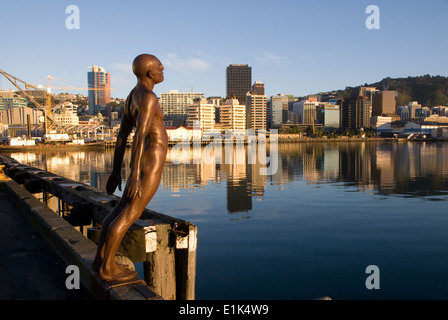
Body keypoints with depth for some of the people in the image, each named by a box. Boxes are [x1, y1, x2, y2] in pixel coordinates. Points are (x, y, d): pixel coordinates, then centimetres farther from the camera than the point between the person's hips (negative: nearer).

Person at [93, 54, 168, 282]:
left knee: (121, 210, 15)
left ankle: (100, 259, 25)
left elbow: (121, 136, 14)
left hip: (142, 161, 10)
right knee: (129, 215, -2)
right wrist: (134, 176, -27)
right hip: (151, 163, -10)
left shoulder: (132, 97, 13)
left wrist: (116, 171, 18)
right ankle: (107, 268, 9)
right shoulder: (148, 97, -16)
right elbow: (140, 136, -24)